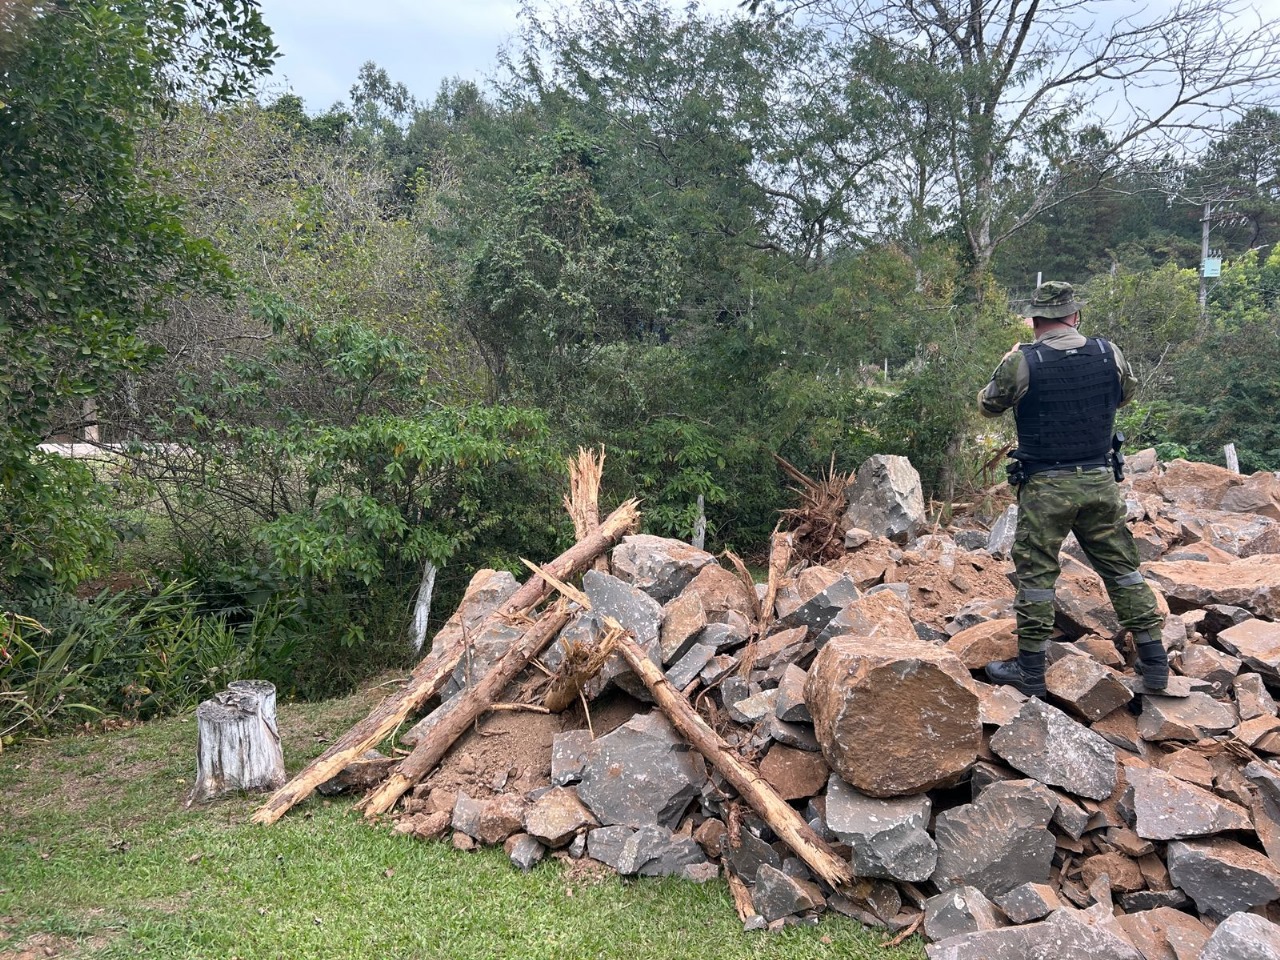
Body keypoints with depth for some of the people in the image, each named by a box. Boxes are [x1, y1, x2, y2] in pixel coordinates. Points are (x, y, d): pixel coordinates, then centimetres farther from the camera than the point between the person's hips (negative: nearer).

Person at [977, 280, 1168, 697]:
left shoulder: (1021, 362, -13)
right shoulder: (1109, 354, -1)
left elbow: (987, 405, 4)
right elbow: (1127, 393, 18)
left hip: (1045, 487, -3)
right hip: (1100, 481, 4)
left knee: (1036, 575, 5)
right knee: (1122, 568, 14)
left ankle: (1030, 670, 11)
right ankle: (1154, 663, 21)